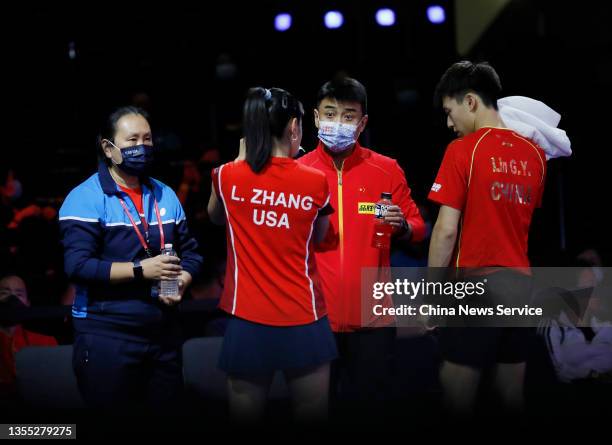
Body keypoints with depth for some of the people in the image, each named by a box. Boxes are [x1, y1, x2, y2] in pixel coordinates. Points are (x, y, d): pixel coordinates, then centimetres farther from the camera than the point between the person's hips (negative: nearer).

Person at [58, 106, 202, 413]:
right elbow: (77, 265, -20)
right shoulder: (85, 199, -10)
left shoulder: (165, 195, 10)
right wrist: (140, 269, -23)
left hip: (163, 330, 6)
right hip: (106, 334, -6)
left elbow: (190, 251, 13)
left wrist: (181, 282, -8)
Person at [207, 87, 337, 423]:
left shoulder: (227, 176, -3)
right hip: (303, 322, -1)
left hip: (248, 322, 1)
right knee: (312, 414, 10)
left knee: (245, 415, 10)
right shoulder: (316, 182, -5)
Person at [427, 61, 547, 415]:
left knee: (458, 390, 0)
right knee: (512, 391, 12)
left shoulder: (463, 150, -10)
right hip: (521, 283, 6)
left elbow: (447, 230, -12)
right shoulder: (535, 154, 7)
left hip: (474, 282, -6)